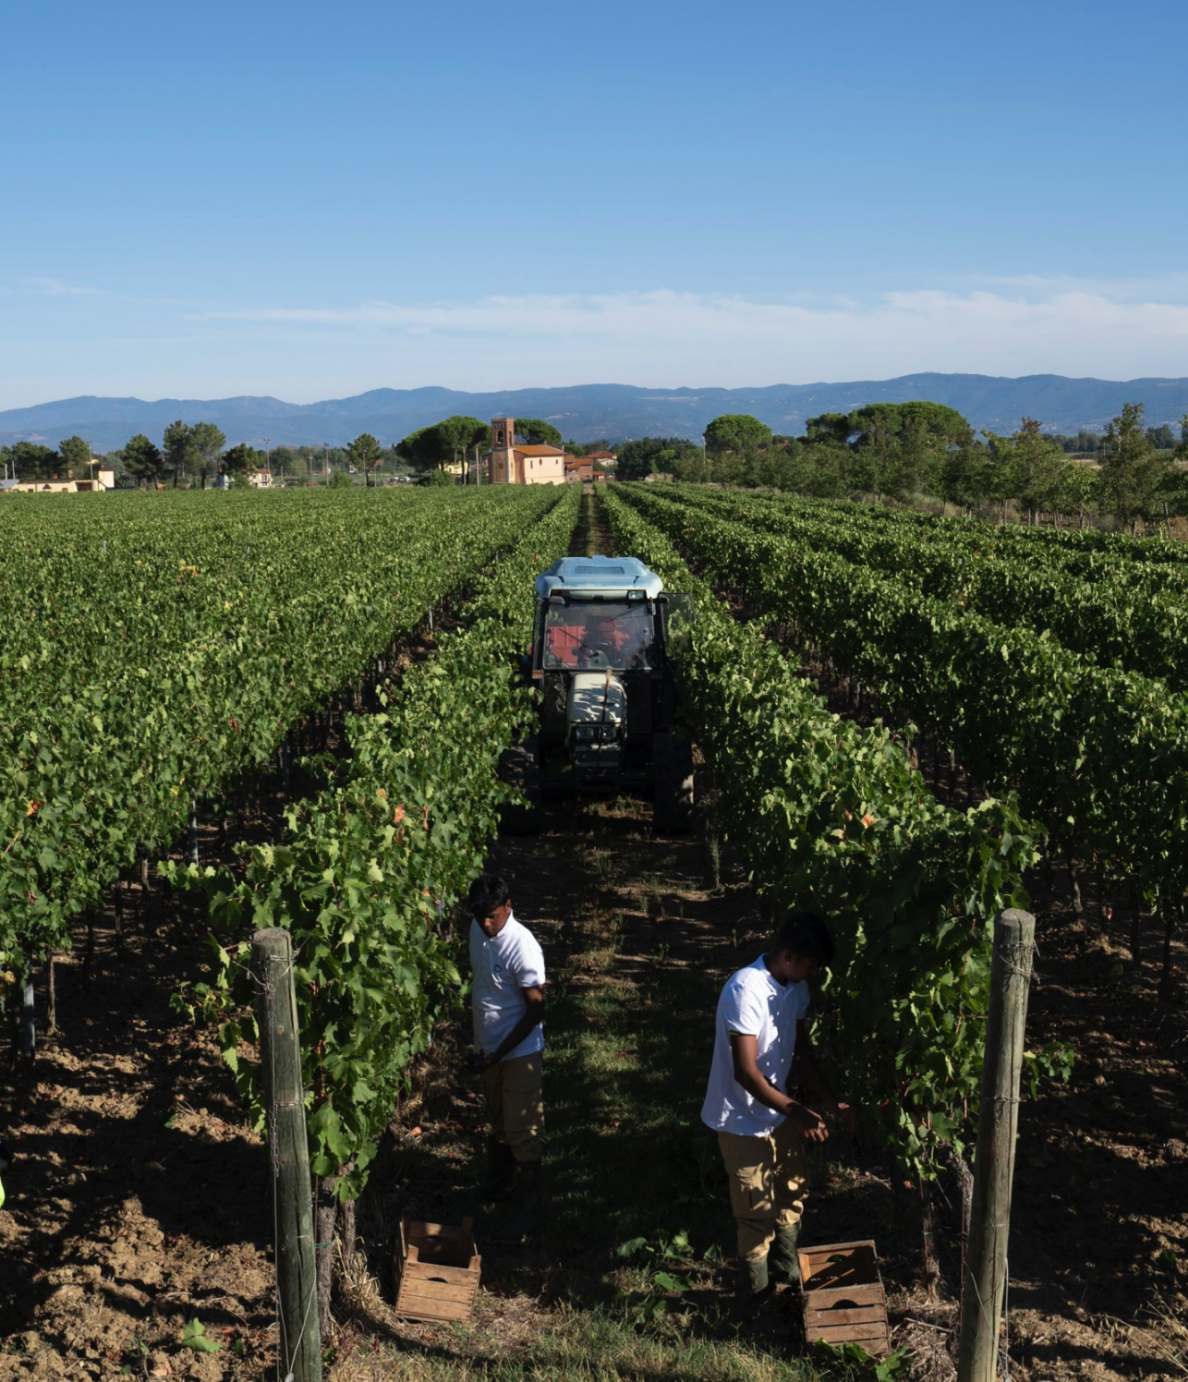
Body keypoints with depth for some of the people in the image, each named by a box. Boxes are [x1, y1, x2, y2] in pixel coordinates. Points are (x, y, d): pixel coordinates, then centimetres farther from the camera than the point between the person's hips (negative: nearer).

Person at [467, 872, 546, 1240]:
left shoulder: (523, 947, -28)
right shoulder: (477, 930, -4)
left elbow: (535, 1010, -21)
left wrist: (500, 1053, -21)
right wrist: (482, 1047, 17)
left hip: (520, 1052, -7)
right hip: (488, 1047, 7)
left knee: (522, 1132, 1)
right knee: (497, 1122, 25)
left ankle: (531, 1209, 13)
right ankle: (497, 1181, 45)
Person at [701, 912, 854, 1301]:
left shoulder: (795, 989, -2)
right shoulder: (746, 991, -30)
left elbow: (801, 1053, 7)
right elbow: (746, 1072, -30)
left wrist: (833, 1101, -2)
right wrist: (798, 1113, -31)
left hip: (778, 1112, 8)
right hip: (743, 1121, -8)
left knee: (793, 1191, 22)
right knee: (758, 1213, 5)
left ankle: (787, 1269, 44)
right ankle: (758, 1293, 25)